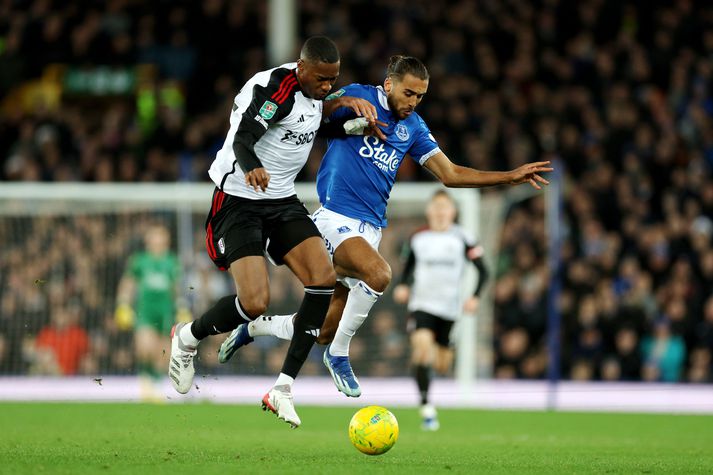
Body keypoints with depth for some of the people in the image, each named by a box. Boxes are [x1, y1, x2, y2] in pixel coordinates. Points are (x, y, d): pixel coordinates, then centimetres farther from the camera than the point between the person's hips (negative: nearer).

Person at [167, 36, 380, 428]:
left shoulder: (310, 87, 6)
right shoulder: (274, 86, -21)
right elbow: (242, 139, -34)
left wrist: (346, 102, 13)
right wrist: (252, 168, -55)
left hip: (282, 201, 8)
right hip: (239, 200, -8)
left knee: (323, 278, -14)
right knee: (255, 303, -21)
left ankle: (283, 389, -9)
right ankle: (187, 338, 12)